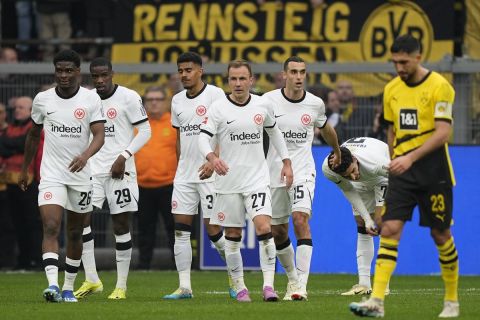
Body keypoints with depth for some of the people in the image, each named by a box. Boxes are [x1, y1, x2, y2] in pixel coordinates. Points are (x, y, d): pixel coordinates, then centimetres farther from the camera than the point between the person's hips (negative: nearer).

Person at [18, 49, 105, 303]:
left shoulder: (91, 99, -5)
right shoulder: (42, 99, 0)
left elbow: (99, 135, -13)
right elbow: (34, 134, 15)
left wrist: (85, 155, -33)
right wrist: (24, 170, 19)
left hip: (80, 175, 1)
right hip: (51, 175, -1)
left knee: (75, 234, 11)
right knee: (51, 227, -18)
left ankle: (68, 288, 24)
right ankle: (52, 284, -29)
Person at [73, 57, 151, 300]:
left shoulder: (128, 98, -6)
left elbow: (144, 131, -5)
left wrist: (123, 157, -13)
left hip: (119, 170, -4)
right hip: (92, 169, 4)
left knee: (121, 225, 1)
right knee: (81, 219, -9)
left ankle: (121, 286, 6)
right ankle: (91, 279, -2)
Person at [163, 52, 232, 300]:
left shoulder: (215, 95, -7)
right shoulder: (177, 100, 13)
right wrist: (181, 166, 17)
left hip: (211, 174, -6)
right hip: (184, 174, 6)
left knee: (214, 230, -6)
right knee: (180, 229, -1)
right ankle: (184, 287, 1)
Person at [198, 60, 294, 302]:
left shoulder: (263, 105, 3)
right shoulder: (218, 108, -6)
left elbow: (274, 131, 20)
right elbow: (203, 137, -13)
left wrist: (286, 162, 18)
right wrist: (212, 158, -33)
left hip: (257, 179, 1)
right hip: (228, 181, -1)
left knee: (264, 228, -15)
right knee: (232, 236, 5)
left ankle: (268, 285, -14)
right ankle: (239, 287, 17)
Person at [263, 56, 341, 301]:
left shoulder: (315, 104, 0)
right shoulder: (269, 100, -5)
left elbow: (326, 129, 21)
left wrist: (337, 152, 37)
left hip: (302, 171, -1)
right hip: (274, 171, 1)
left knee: (301, 219, -21)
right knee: (278, 232, 7)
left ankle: (301, 285, -23)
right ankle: (292, 277, 31)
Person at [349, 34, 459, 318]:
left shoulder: (439, 87, -10)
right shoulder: (392, 90, 8)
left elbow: (443, 132, -18)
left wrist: (411, 158, -26)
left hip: (433, 169, -4)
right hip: (401, 170, 4)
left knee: (441, 234, 5)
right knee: (390, 229, -10)